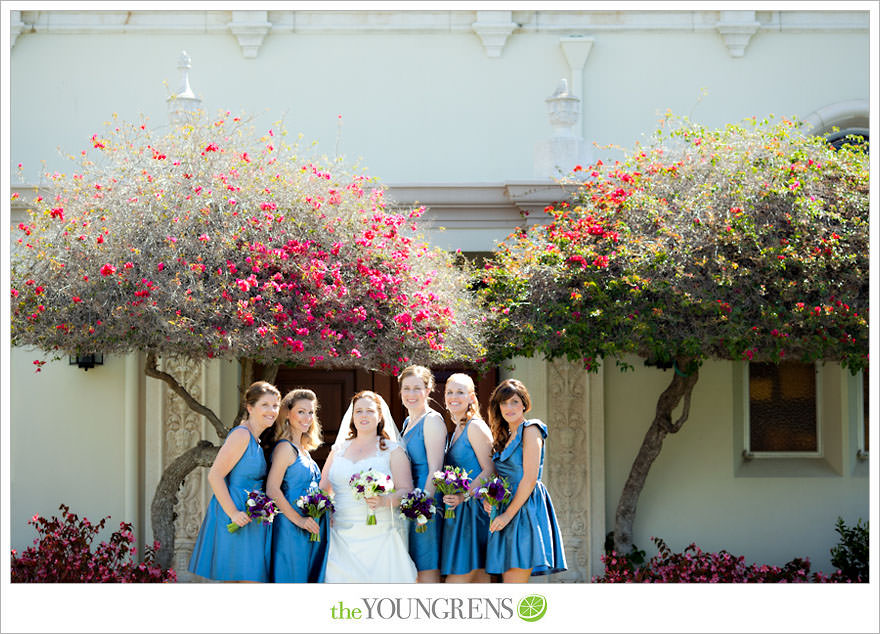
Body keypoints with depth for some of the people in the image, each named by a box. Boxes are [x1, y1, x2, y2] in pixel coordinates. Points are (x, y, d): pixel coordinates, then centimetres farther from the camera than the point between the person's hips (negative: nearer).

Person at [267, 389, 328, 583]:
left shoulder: (303, 449, 16)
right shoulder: (285, 447, -11)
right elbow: (272, 490, -19)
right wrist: (298, 519, -20)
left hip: (312, 529, 9)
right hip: (292, 530, -9)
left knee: (310, 579, 8)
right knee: (292, 577, -7)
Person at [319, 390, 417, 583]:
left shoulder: (392, 450, 6)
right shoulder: (338, 450, 16)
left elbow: (407, 491, -1)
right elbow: (323, 489, 20)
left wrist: (384, 501, -20)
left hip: (380, 537, -2)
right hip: (342, 537, 2)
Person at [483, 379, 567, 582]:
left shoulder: (530, 431, -6)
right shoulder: (504, 437, 19)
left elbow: (529, 479, -13)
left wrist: (508, 514, -14)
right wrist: (488, 499, 0)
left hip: (525, 510, -8)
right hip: (505, 510, 8)